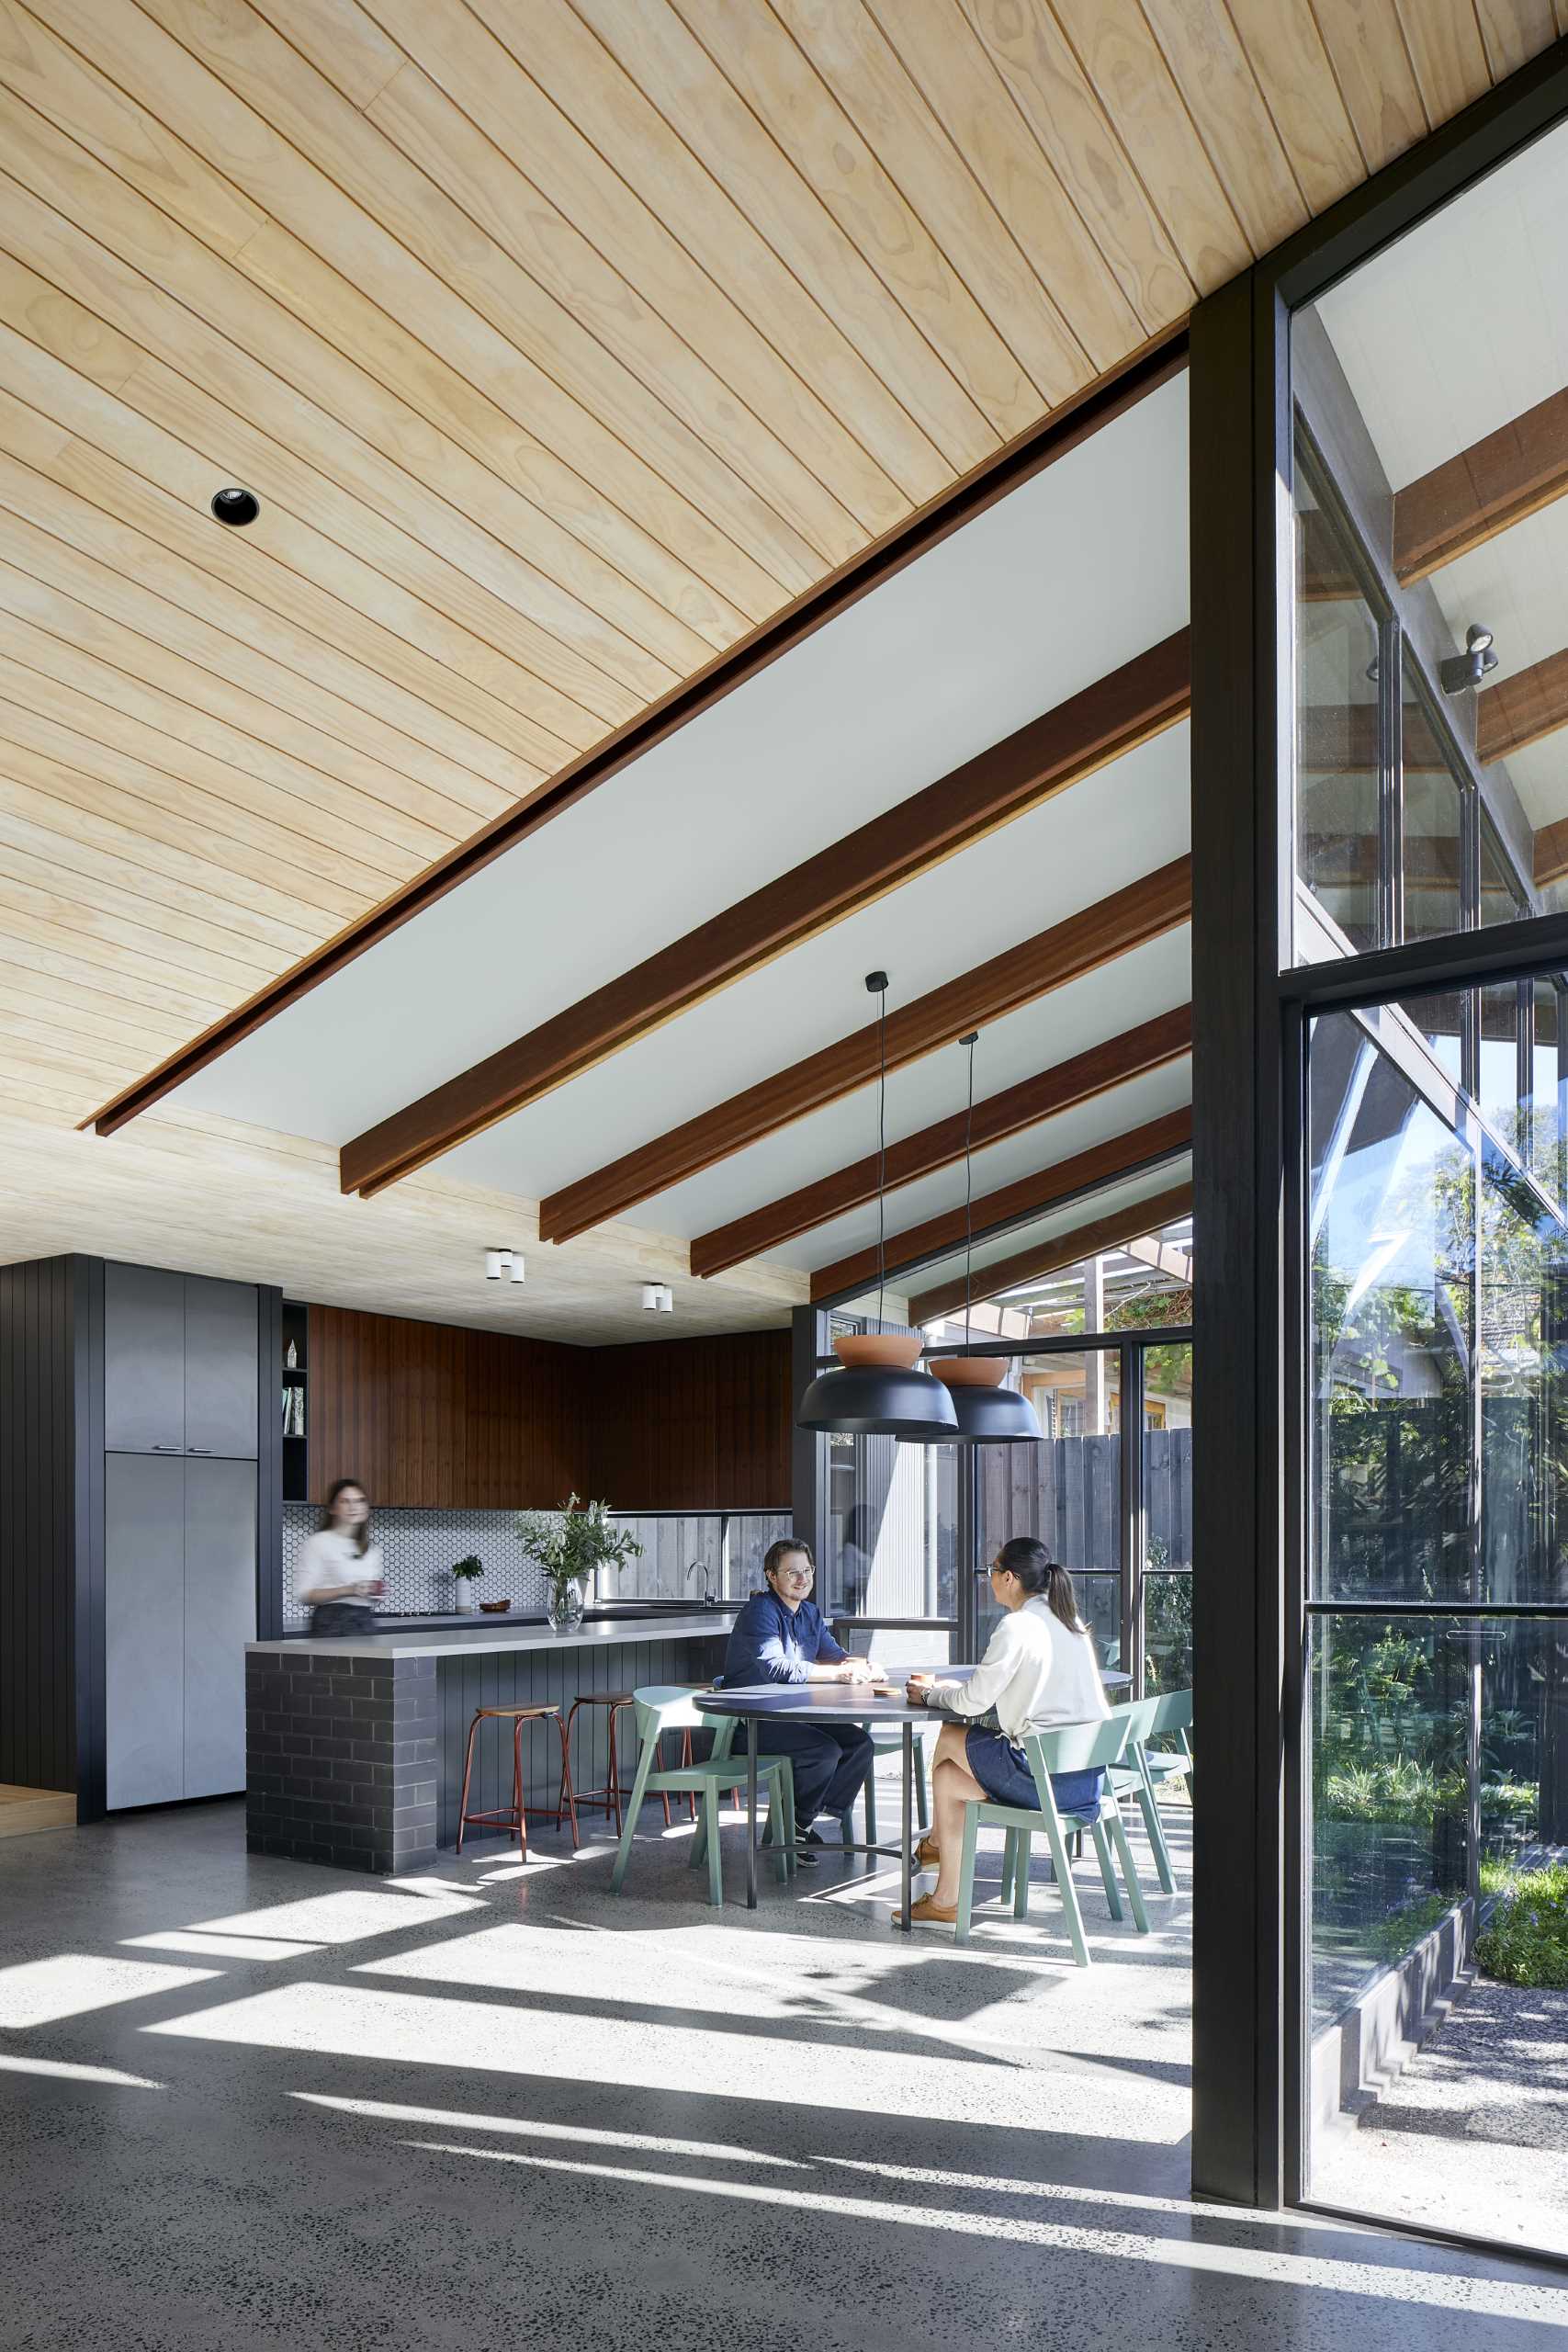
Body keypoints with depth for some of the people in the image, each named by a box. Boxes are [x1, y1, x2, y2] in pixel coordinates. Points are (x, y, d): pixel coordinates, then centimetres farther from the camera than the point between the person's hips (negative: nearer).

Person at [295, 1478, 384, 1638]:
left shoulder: (372, 1549, 18)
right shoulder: (318, 1542, 0)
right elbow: (303, 1593, -7)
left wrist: (377, 1593, 6)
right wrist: (348, 1590, -15)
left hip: (366, 1623, 5)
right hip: (332, 1624, -5)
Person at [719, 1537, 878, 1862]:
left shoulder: (810, 1612, 12)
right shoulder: (761, 1610, -16)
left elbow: (832, 1654, 15)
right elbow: (775, 1667, -28)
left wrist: (859, 1664, -10)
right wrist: (840, 1673, -31)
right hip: (751, 1720, -8)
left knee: (859, 1741, -7)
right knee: (825, 1750, -25)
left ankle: (818, 1813, -1)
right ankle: (793, 1826, -3)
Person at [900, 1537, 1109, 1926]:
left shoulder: (1017, 1627, -15)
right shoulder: (1071, 1623, 12)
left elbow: (973, 1701, -10)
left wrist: (930, 1694, 10)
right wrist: (945, 1688, 19)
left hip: (1047, 1776, -8)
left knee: (951, 1738, 13)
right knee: (947, 1776, 16)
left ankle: (937, 1841, 33)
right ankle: (945, 1899, 23)